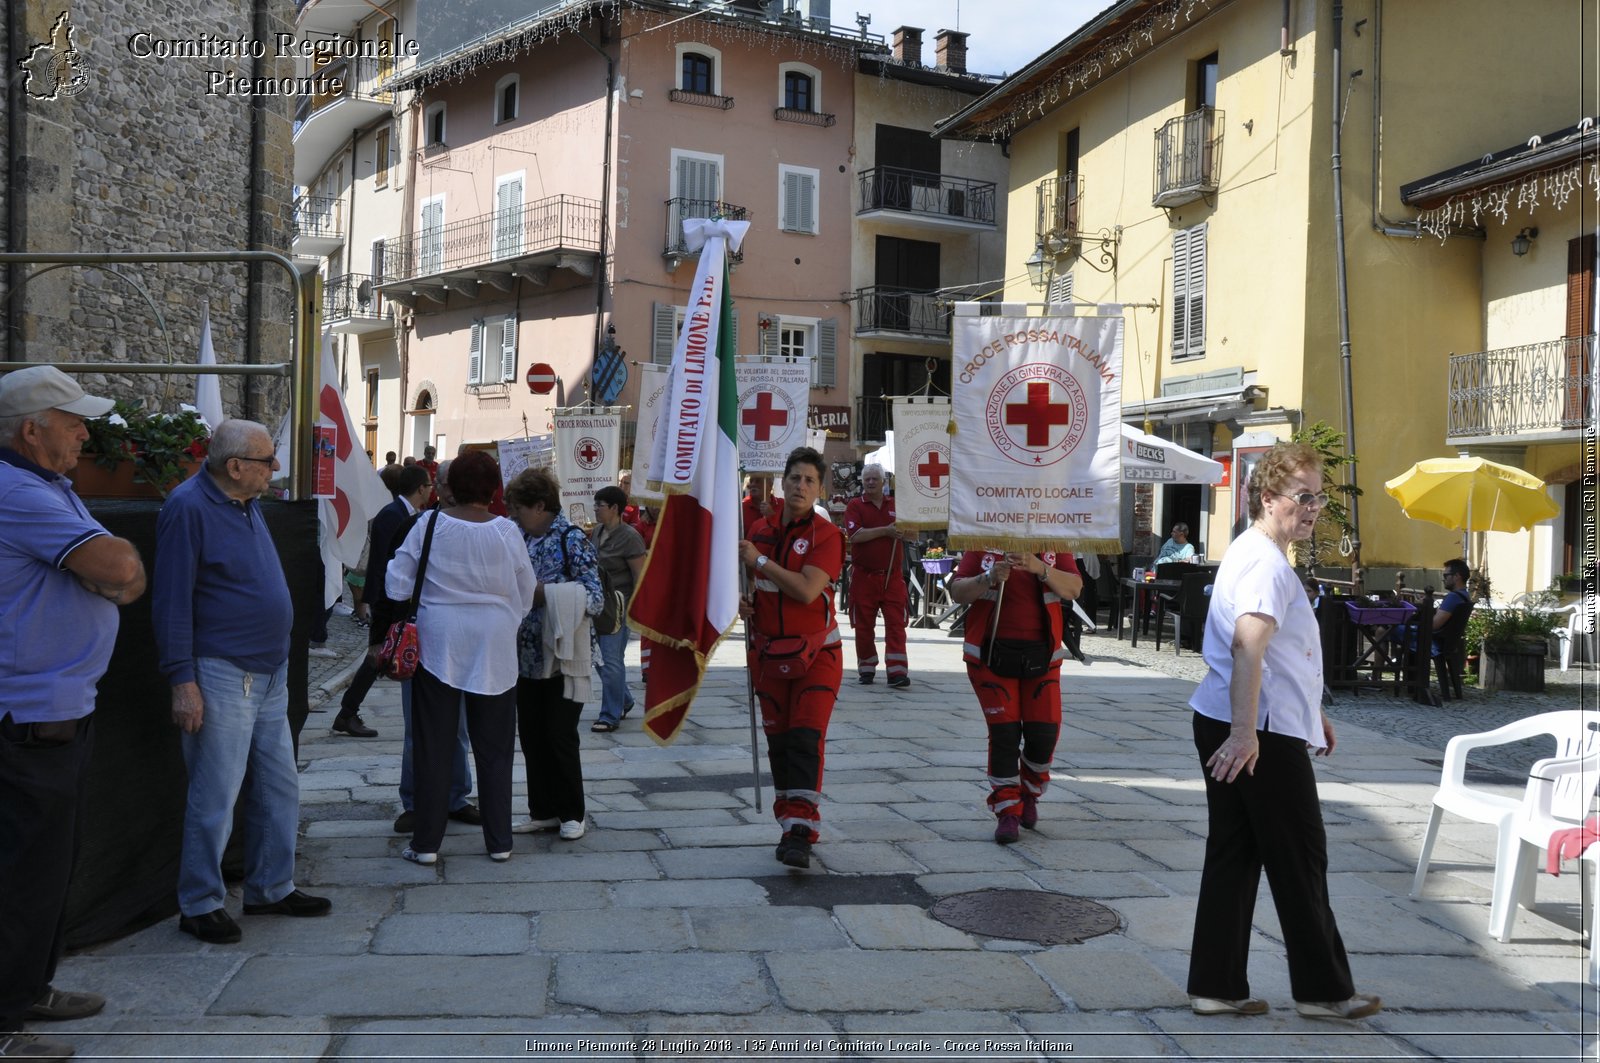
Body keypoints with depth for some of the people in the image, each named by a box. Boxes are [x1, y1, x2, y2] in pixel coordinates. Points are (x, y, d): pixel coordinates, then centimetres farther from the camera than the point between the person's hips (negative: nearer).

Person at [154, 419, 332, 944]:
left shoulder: (246, 504, 12)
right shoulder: (189, 507, -14)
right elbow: (172, 601, -17)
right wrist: (183, 681, -20)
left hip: (270, 674, 9)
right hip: (222, 677, -9)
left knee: (279, 788, 14)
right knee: (215, 797, -1)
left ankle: (270, 888, 26)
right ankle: (200, 904, 12)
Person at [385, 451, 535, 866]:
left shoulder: (429, 525, -7)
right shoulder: (506, 532, -6)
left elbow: (397, 586, -4)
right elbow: (525, 595, 3)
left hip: (438, 644, 0)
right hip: (494, 650, 0)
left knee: (433, 746, 8)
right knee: (494, 748, 11)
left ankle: (426, 842, 11)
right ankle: (499, 842, 17)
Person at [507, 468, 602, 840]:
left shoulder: (572, 539, -10)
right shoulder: (523, 539, 10)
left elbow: (592, 596, -15)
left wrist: (541, 593, -19)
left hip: (562, 657, -6)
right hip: (528, 656, 7)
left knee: (560, 737, 0)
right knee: (531, 736, 9)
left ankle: (572, 813, 14)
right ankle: (543, 810, 21)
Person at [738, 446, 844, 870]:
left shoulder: (826, 534, -10)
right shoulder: (760, 530, 6)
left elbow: (806, 590, -23)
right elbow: (748, 578, 21)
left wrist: (760, 560, -16)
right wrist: (739, 601, -1)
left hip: (816, 654, -5)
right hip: (769, 654, 5)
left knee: (806, 739, -12)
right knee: (778, 740, 9)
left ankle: (799, 832, -15)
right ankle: (790, 821, 21)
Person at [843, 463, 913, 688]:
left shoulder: (896, 505, 13)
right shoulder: (855, 506, 3)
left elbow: (913, 535, 12)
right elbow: (855, 534, -13)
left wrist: (903, 531, -11)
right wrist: (885, 530, -14)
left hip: (893, 575, 2)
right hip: (864, 574, -2)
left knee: (896, 623, -6)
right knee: (864, 625, 5)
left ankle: (897, 671, -8)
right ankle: (867, 669, 17)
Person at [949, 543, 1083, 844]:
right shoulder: (983, 545, 2)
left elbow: (1074, 588, -8)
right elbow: (957, 592, -2)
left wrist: (1040, 568, -23)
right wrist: (989, 579, -20)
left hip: (1041, 655, 1)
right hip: (991, 653, -1)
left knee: (1044, 731, -1)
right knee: (1004, 732, -4)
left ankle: (1029, 794, 26)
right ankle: (1007, 812, 6)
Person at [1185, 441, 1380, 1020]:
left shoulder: (1249, 554, 20)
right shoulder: (1266, 562, -15)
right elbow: (1248, 645, -28)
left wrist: (1312, 711, 33)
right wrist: (1245, 731, -34)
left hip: (1229, 728, 10)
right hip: (1262, 733, -10)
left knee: (1234, 856, 11)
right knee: (1300, 859, 2)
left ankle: (1217, 986, 14)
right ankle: (1323, 989, 13)